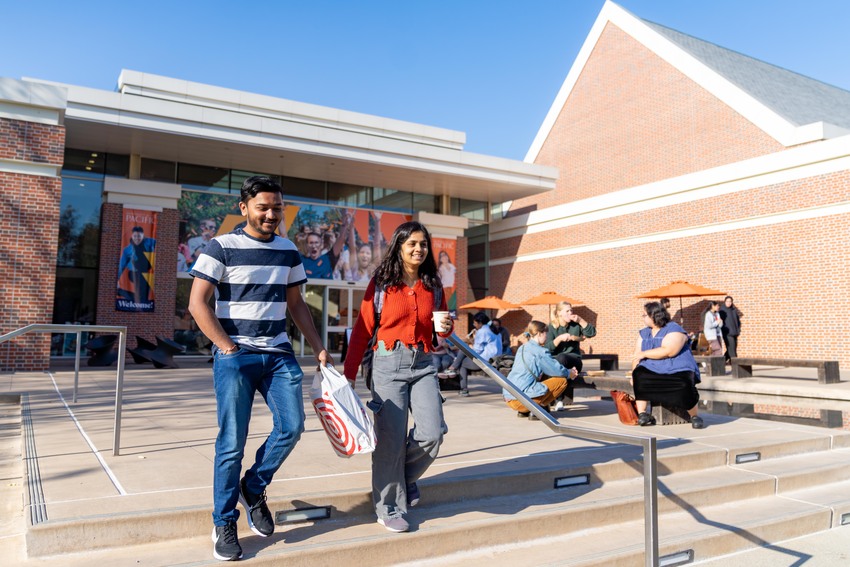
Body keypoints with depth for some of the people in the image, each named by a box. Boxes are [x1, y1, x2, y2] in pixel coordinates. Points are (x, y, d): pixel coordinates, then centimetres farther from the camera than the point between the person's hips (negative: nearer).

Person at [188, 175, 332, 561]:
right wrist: (226, 346, -12)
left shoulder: (288, 251, 11)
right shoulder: (222, 247, -3)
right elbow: (198, 304, -7)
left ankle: (253, 490, 22)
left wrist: (318, 348, 10)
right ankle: (224, 524, 16)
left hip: (279, 354, 5)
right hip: (235, 356, -4)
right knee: (232, 442, 0)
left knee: (291, 426, -4)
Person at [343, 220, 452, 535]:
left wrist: (447, 328, -5)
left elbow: (439, 329, 20)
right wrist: (349, 373, -5)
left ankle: (404, 476, 25)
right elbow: (362, 329, -1)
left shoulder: (433, 285, 10)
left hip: (423, 364, 4)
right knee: (391, 437, -1)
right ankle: (388, 507, 19)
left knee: (433, 432, -7)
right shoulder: (381, 283, -1)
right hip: (389, 363, -3)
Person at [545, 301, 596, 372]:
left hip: (573, 358, -1)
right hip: (555, 359, 1)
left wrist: (580, 321, -12)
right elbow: (548, 348, -7)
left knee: (561, 358, -36)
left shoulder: (576, 325, 6)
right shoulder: (551, 327, 2)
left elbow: (592, 333, -5)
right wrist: (559, 338, -21)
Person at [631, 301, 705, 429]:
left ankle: (694, 416, -3)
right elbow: (637, 354, 7)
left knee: (684, 387, -32)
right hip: (653, 370, 5)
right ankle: (642, 413, -20)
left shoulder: (674, 330, -7)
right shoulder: (644, 333, 14)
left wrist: (644, 354, -15)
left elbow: (668, 351, -22)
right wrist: (633, 373, -8)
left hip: (677, 370, -5)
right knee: (639, 376, -26)